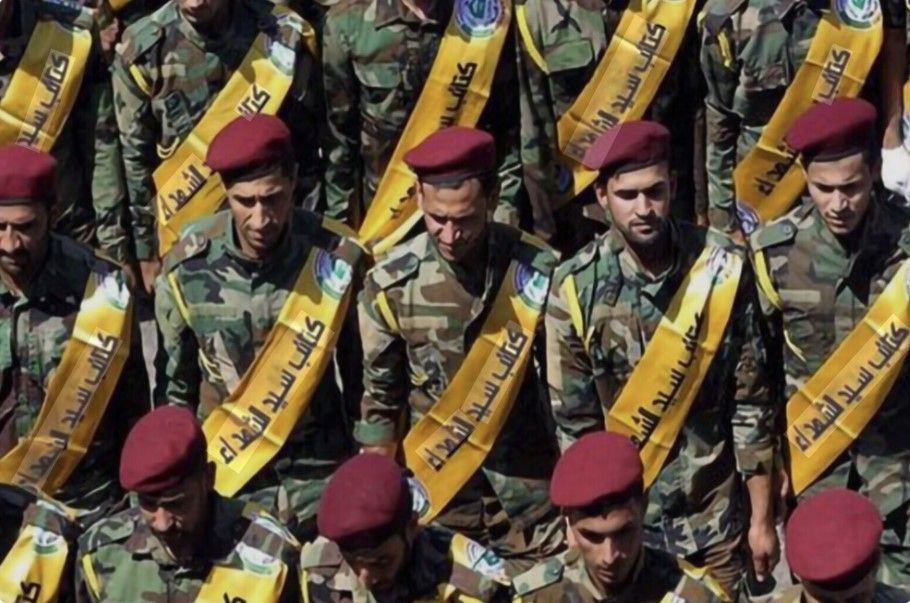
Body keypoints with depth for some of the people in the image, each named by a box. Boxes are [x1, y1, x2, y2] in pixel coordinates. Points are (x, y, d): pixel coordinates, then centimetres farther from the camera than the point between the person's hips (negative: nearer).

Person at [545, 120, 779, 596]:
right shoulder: (576, 289, -12)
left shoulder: (722, 271, -10)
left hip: (713, 520, 0)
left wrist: (762, 517, -1)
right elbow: (574, 424, -4)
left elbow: (752, 403, -3)